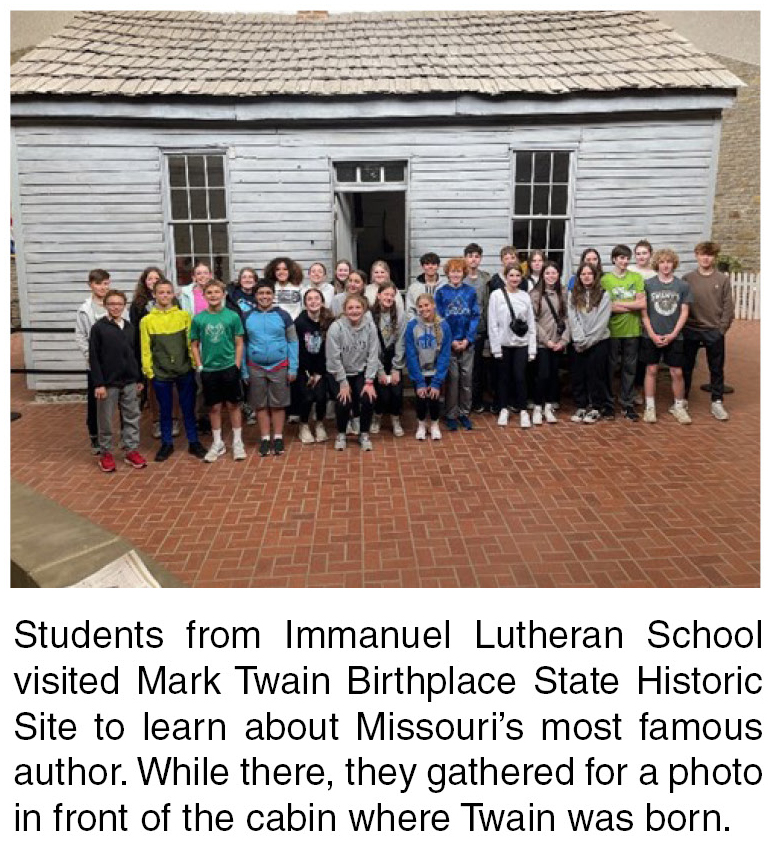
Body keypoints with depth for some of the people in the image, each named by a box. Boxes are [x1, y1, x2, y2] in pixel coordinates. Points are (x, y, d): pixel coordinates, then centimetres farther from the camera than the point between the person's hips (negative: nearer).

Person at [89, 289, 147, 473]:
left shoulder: (130, 327, 8)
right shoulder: (98, 327, -5)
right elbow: (94, 358, -8)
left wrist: (139, 379, 13)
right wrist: (98, 384, -13)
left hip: (129, 382, 4)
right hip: (108, 383, -4)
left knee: (132, 417, 8)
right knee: (106, 420, 6)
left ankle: (131, 450, 19)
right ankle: (106, 453, 18)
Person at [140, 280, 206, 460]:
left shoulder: (184, 315, 0)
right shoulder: (147, 320, -1)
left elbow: (191, 342, 0)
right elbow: (145, 348, 1)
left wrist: (195, 363, -4)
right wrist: (148, 371, -3)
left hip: (185, 371, 0)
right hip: (160, 373, 0)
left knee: (189, 409, 9)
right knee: (165, 411, 11)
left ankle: (194, 442, 22)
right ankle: (166, 444, 24)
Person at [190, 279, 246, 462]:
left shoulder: (232, 316, -4)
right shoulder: (198, 319, 0)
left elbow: (239, 343, 0)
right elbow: (194, 345, 7)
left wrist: (237, 365, -5)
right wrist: (199, 366, 0)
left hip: (229, 368, -1)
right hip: (208, 370, 2)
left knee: (233, 405, 7)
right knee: (214, 407, 11)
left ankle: (237, 442, 19)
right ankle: (217, 444, 23)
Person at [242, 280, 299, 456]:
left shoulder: (283, 315, -3)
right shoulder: (247, 317, 2)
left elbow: (293, 342, 0)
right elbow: (242, 344, 6)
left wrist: (293, 368, -5)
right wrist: (243, 371, 3)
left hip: (280, 367, -1)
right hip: (256, 368, 2)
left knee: (278, 404, 7)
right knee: (260, 405, 8)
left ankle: (278, 438, 19)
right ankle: (265, 439, 19)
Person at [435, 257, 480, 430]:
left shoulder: (470, 291, 3)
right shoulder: (441, 292, -1)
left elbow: (476, 317, 1)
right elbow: (439, 319, -3)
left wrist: (468, 339, -9)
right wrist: (451, 341, -9)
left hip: (467, 342, 2)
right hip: (449, 342, -2)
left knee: (467, 377, 6)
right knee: (452, 378, 0)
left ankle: (464, 413, 18)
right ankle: (451, 415, 10)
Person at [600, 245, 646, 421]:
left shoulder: (637, 278, 6)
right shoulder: (605, 279, -1)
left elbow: (642, 303, -2)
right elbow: (606, 306, -10)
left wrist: (619, 304, -8)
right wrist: (632, 307, -9)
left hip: (632, 330, 2)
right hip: (612, 330, -2)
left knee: (630, 368, 8)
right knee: (609, 367, 5)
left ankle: (627, 404, 18)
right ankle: (607, 403, 17)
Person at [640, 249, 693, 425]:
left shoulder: (683, 286, 3)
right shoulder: (648, 284, 0)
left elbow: (684, 313, 2)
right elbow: (644, 312, -1)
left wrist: (673, 334, -7)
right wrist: (652, 334, -8)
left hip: (674, 336, 1)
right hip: (651, 336, 0)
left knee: (677, 372, 2)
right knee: (651, 370, 4)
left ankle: (679, 407, 18)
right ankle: (650, 407, 14)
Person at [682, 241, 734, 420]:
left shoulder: (723, 279, 1)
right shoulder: (687, 278, 0)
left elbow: (728, 306, 0)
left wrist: (722, 328, -6)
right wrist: (681, 326, -5)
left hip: (714, 331, 0)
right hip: (690, 331, 0)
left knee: (716, 368, 7)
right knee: (686, 366, 9)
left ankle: (716, 403, 16)